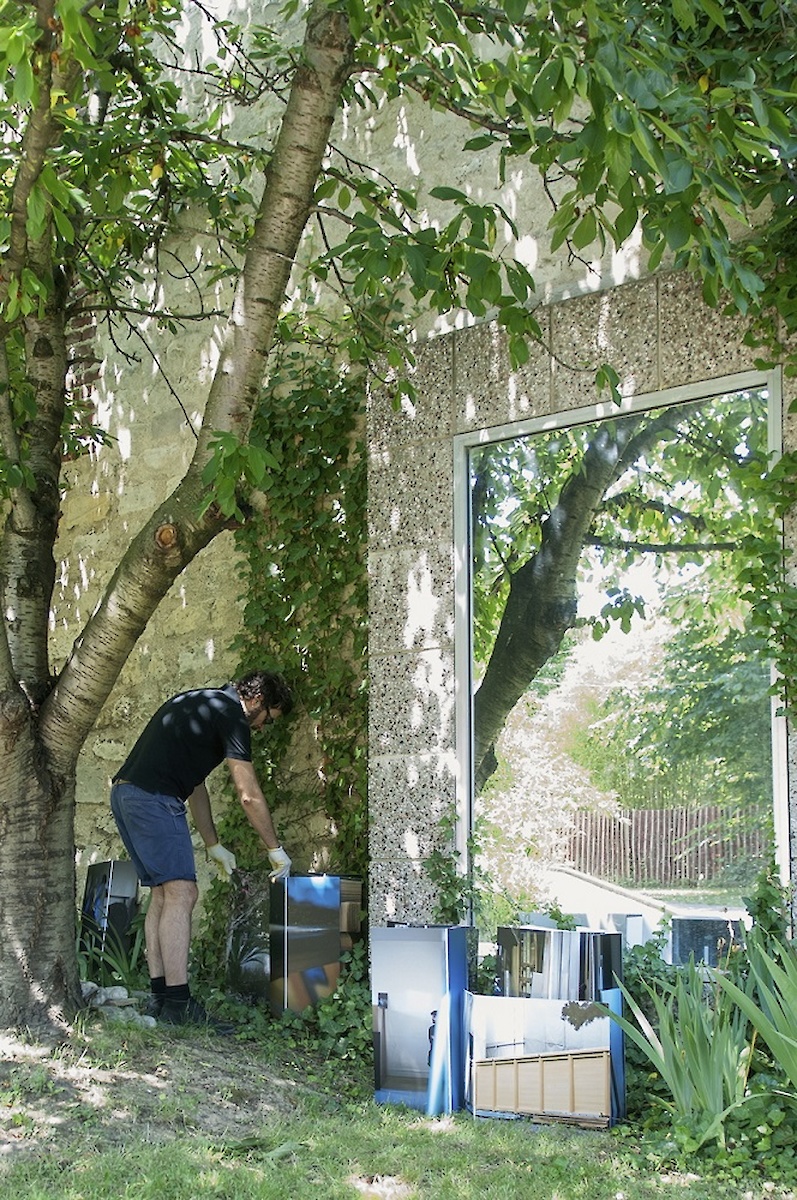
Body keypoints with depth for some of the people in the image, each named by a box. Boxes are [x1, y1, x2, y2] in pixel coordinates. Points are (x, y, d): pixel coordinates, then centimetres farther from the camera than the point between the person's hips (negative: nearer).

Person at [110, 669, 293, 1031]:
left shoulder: (200, 704, 25)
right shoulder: (230, 714, -4)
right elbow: (249, 795, -6)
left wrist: (213, 846, 30)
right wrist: (275, 850, 3)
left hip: (125, 794, 10)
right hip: (154, 798, -10)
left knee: (162, 893, 12)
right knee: (181, 893, -11)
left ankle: (160, 995, 12)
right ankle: (178, 1003, -14)